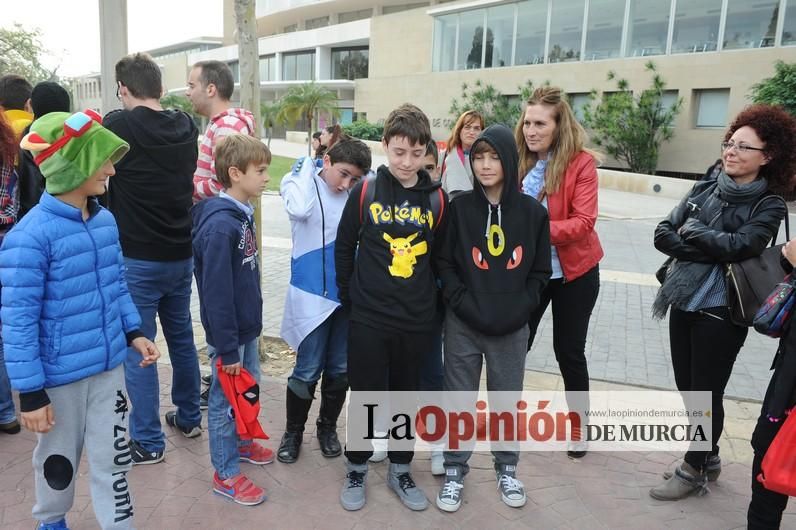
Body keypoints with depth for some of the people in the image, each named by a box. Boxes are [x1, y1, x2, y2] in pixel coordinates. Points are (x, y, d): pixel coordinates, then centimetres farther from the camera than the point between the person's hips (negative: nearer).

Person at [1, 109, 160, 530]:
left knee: (112, 458, 14)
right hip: (59, 376, -4)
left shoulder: (106, 220, -1)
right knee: (58, 460, 20)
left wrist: (133, 332, 4)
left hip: (108, 366, 4)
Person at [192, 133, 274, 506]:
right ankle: (226, 474, 25)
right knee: (225, 399, 8)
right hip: (229, 332, -9)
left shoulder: (244, 214, 2)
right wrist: (227, 348, -21)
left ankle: (241, 442, 46)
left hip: (248, 326, 9)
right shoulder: (219, 225, -26)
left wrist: (251, 326, 17)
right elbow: (216, 293, -26)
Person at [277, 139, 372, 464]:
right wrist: (307, 168, -16)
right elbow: (299, 209, -26)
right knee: (308, 371, 1)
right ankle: (293, 432, 24)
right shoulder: (300, 182, -5)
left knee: (340, 370, 13)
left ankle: (327, 428, 35)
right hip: (312, 296, -4)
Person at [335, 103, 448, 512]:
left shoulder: (437, 198, -1)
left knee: (406, 397, 15)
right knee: (366, 396, 9)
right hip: (368, 318, -1)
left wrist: (428, 299, 7)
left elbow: (441, 256, 8)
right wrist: (348, 297, 4)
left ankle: (400, 469, 34)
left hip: (417, 320, 2)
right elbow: (344, 248, 2)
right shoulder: (365, 191, -6)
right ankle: (357, 468, 30)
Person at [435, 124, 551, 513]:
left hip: (512, 327, 1)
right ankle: (454, 470, 26)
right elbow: (445, 264, -1)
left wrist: (517, 311, -8)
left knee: (508, 399, 14)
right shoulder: (459, 207, -3)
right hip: (463, 324, -1)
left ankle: (507, 469, 34)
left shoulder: (533, 212, -1)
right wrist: (465, 306, -12)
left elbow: (540, 272, 3)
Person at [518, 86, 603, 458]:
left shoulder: (581, 162, -14)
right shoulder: (517, 161, -3)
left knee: (569, 351, 9)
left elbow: (584, 222, -21)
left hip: (573, 272, -3)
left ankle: (578, 427, 29)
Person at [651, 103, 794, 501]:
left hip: (720, 312, -5)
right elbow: (662, 235, -2)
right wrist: (712, 251, -14)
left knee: (706, 394, 8)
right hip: (683, 304, 5)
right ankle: (707, 457, 37)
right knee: (687, 389, 16)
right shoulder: (704, 190, 5)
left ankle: (694, 469, 27)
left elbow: (737, 245, -23)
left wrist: (691, 230, -10)